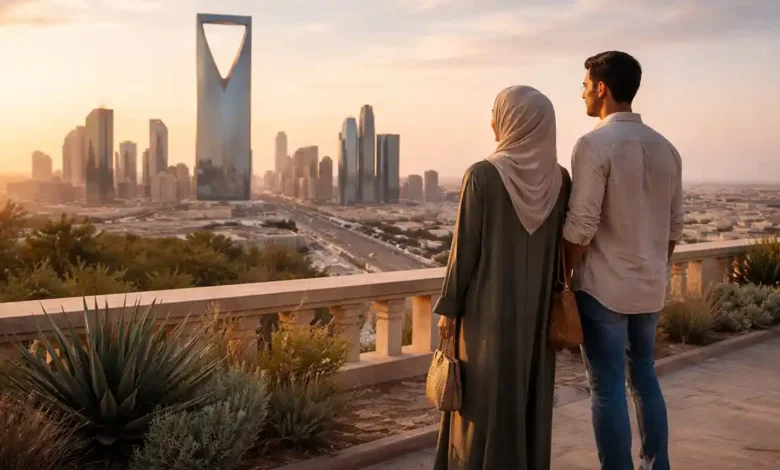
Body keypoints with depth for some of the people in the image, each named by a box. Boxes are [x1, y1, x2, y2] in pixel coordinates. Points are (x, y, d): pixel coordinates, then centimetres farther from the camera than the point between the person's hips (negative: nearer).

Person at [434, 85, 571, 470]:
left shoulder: (482, 175, -15)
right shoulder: (561, 179, -1)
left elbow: (465, 248, -13)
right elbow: (563, 247, 4)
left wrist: (448, 308, -5)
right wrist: (552, 301, 14)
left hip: (487, 306, -4)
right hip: (536, 307, 5)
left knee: (485, 401, 5)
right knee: (530, 397, 14)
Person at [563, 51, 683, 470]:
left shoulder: (594, 144, -14)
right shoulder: (665, 148, 7)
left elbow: (580, 226, -17)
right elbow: (674, 225, 12)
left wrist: (563, 275, -4)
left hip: (603, 288, -7)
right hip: (650, 288, 7)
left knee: (608, 386, 2)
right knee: (644, 376, 19)